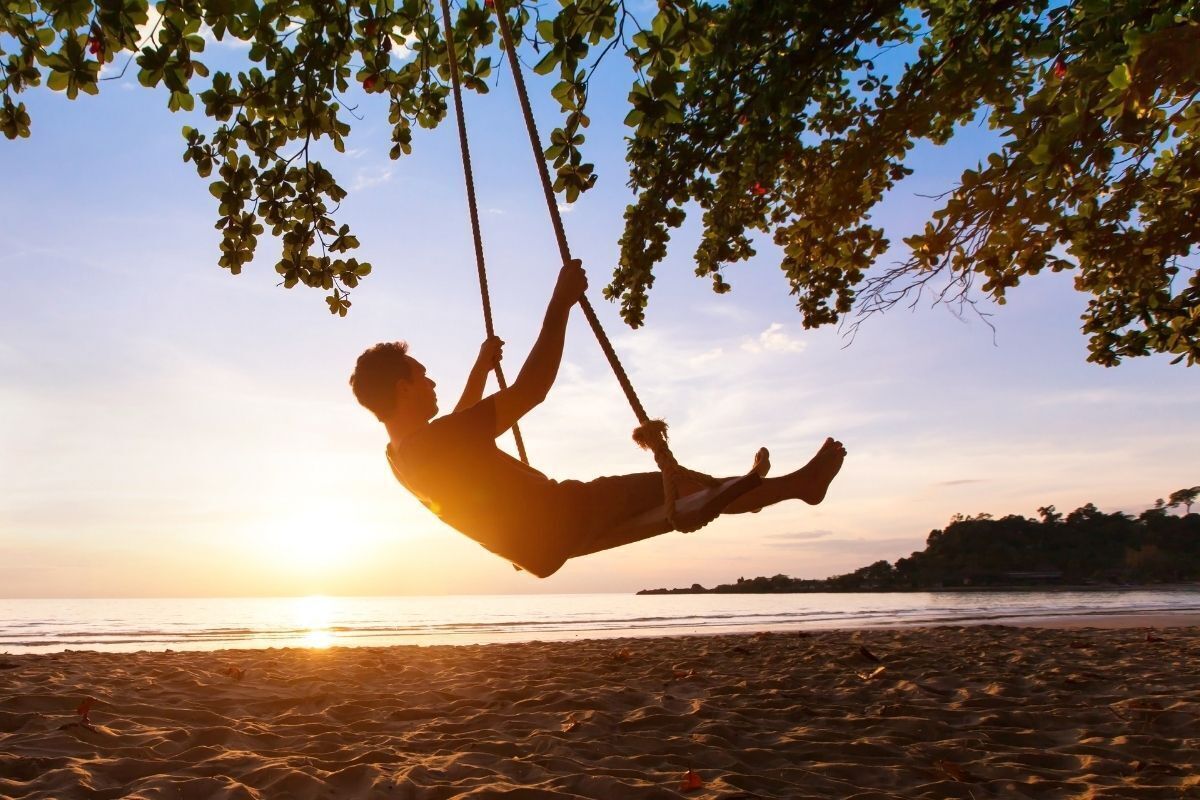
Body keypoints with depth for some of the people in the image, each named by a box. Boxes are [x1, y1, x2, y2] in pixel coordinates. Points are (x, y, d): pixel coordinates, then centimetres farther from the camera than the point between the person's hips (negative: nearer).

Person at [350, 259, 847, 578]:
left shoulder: (402, 456, 2)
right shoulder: (438, 440, -29)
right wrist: (559, 305, -25)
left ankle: (743, 490, 45)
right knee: (682, 490, -2)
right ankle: (800, 483, 13)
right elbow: (529, 391, -31)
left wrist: (481, 366, 32)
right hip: (560, 523, -10)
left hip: (542, 540, 10)